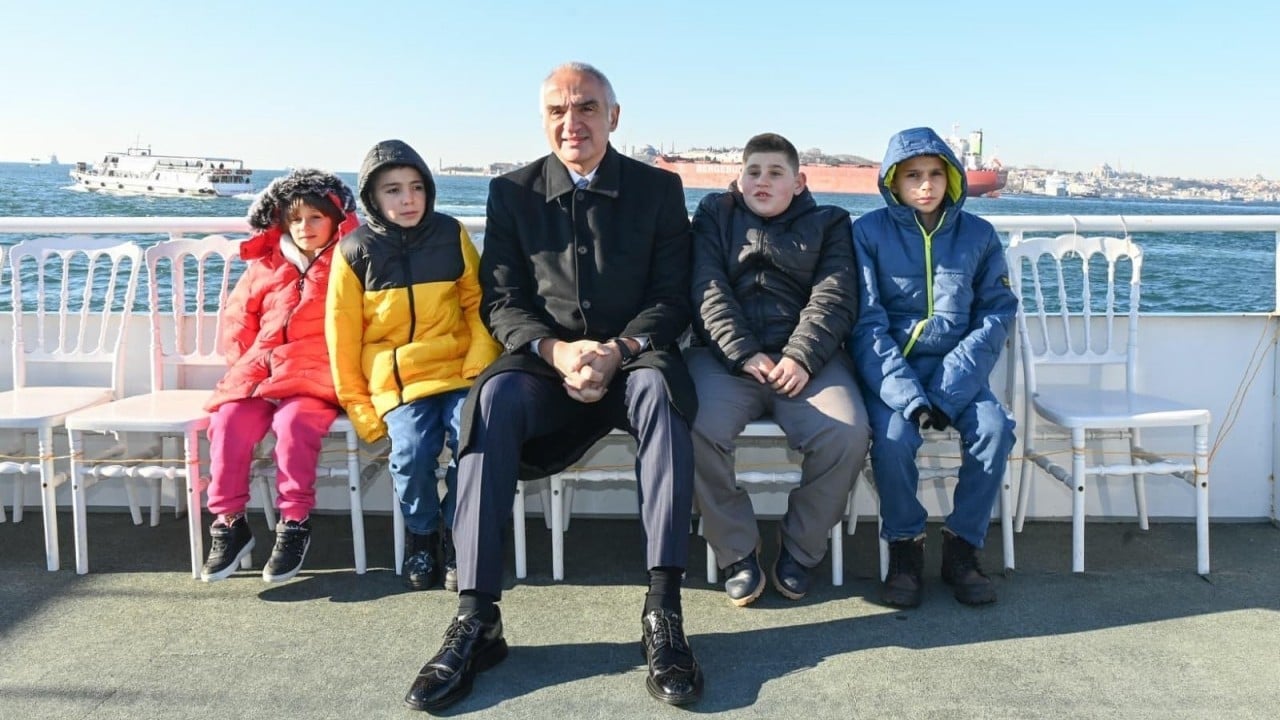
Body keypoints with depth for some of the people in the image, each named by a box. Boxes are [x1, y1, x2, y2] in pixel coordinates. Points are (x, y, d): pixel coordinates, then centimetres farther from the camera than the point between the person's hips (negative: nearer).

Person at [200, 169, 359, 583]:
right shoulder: (264, 266, 19)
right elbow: (236, 319, 22)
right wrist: (248, 361, 10)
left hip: (315, 381, -4)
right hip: (258, 376, 4)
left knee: (293, 422, -32)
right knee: (228, 422, -22)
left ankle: (295, 524, -20)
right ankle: (229, 522, -12)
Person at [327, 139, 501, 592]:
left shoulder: (451, 235, 4)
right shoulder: (355, 251, 1)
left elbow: (479, 303, 8)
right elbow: (343, 336, 3)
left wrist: (480, 365, -5)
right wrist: (358, 407, 0)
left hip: (458, 371, 1)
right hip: (395, 382, 0)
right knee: (410, 453, -24)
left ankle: (454, 536, 2)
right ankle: (421, 537, 6)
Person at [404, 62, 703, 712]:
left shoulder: (658, 188, 7)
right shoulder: (512, 192, 8)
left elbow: (671, 298, 1)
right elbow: (502, 302, 2)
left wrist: (617, 351, -19)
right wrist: (557, 350, -19)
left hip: (631, 359, 0)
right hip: (544, 362, 1)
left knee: (658, 388, -36)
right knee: (495, 397, -33)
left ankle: (663, 613, -36)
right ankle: (476, 620, -33)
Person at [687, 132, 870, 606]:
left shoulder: (827, 224, 18)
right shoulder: (714, 216, 18)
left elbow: (834, 299, 2)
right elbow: (709, 292, 3)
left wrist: (801, 357, -16)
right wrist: (745, 354, -13)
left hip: (806, 358, 0)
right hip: (725, 354, 0)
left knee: (847, 433, -27)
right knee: (697, 430, -29)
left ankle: (799, 549, -3)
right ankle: (737, 552, -7)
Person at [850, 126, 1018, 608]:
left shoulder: (978, 235, 5)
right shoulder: (869, 232, -2)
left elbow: (997, 315, 1)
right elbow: (866, 322, -9)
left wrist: (950, 390, -14)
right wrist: (909, 396, -22)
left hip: (955, 367, 2)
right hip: (888, 367, -2)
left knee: (995, 427, -24)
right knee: (894, 434, -30)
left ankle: (963, 546, -5)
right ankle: (905, 547, -5)